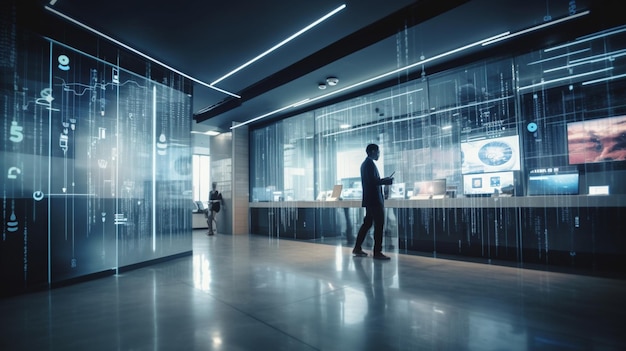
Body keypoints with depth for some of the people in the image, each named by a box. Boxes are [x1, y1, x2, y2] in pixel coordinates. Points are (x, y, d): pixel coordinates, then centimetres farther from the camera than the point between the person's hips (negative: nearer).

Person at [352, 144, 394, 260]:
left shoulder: (365, 163, 18)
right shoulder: (370, 163, -13)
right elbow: (374, 181, -22)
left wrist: (383, 180, 14)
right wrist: (387, 181, -11)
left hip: (369, 199, 10)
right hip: (375, 199, -10)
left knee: (367, 223, 14)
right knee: (379, 225, -5)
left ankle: (357, 248, 19)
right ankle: (377, 252, -2)